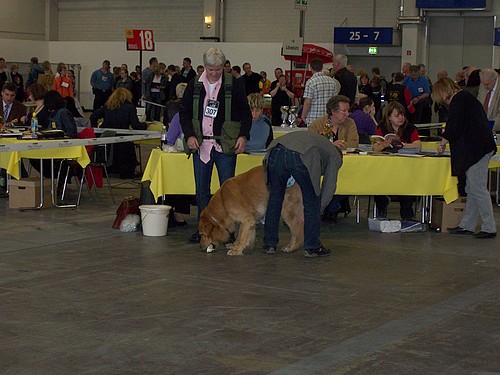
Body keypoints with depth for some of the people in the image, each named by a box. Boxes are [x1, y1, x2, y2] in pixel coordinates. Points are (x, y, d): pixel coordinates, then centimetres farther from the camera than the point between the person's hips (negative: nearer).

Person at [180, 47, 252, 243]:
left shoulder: (234, 86, 0)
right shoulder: (194, 86, 7)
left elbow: (246, 113, 4)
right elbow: (184, 113, 10)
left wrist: (243, 135, -9)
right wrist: (189, 135, -4)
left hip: (225, 145, -3)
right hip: (201, 144, 3)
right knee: (201, 188, 7)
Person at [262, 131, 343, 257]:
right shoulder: (335, 156, 28)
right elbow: (329, 186, 19)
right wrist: (317, 212, 25)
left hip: (276, 151, 5)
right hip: (302, 157, -5)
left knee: (274, 200, 20)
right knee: (312, 203, 14)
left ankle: (269, 245, 27)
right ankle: (312, 248, 20)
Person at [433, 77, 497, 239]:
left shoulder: (458, 100, -8)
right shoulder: (465, 97, 23)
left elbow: (454, 127, -13)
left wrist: (443, 143, 1)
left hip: (476, 149, -11)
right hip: (478, 148, 11)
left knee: (477, 189, -9)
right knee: (471, 189, 12)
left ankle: (489, 228, -7)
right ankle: (467, 225, 17)